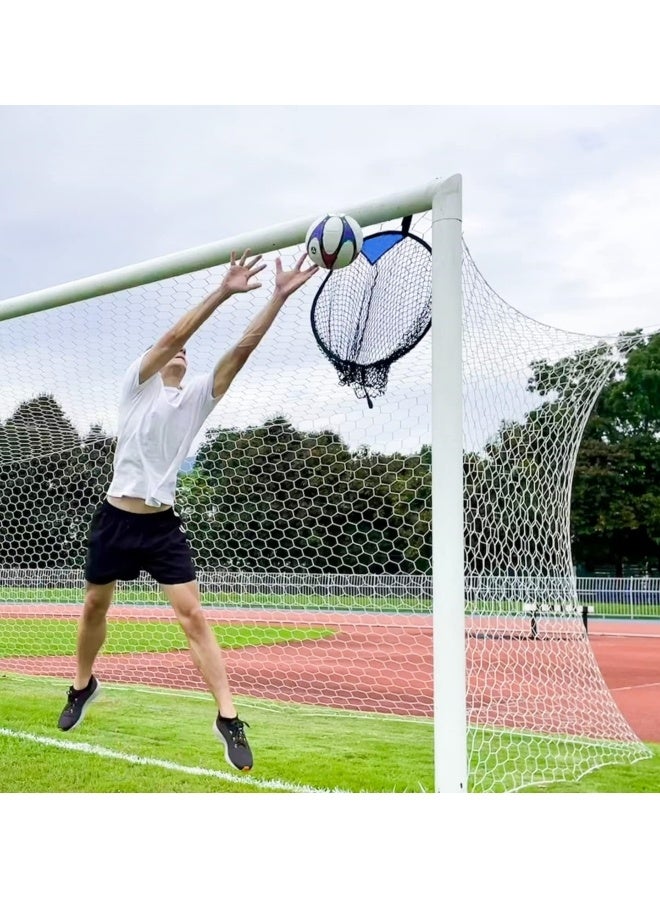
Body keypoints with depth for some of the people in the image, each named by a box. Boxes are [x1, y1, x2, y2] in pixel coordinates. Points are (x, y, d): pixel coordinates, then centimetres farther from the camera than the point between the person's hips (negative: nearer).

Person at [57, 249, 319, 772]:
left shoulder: (199, 396, 6)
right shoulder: (137, 383, -1)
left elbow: (243, 348, -4)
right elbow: (172, 336, -17)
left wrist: (280, 297, -13)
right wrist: (222, 292, -26)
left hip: (163, 524, 1)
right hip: (116, 518, 0)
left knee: (193, 615, -10)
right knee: (95, 608, 15)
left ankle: (229, 719, -10)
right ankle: (83, 686, 41)